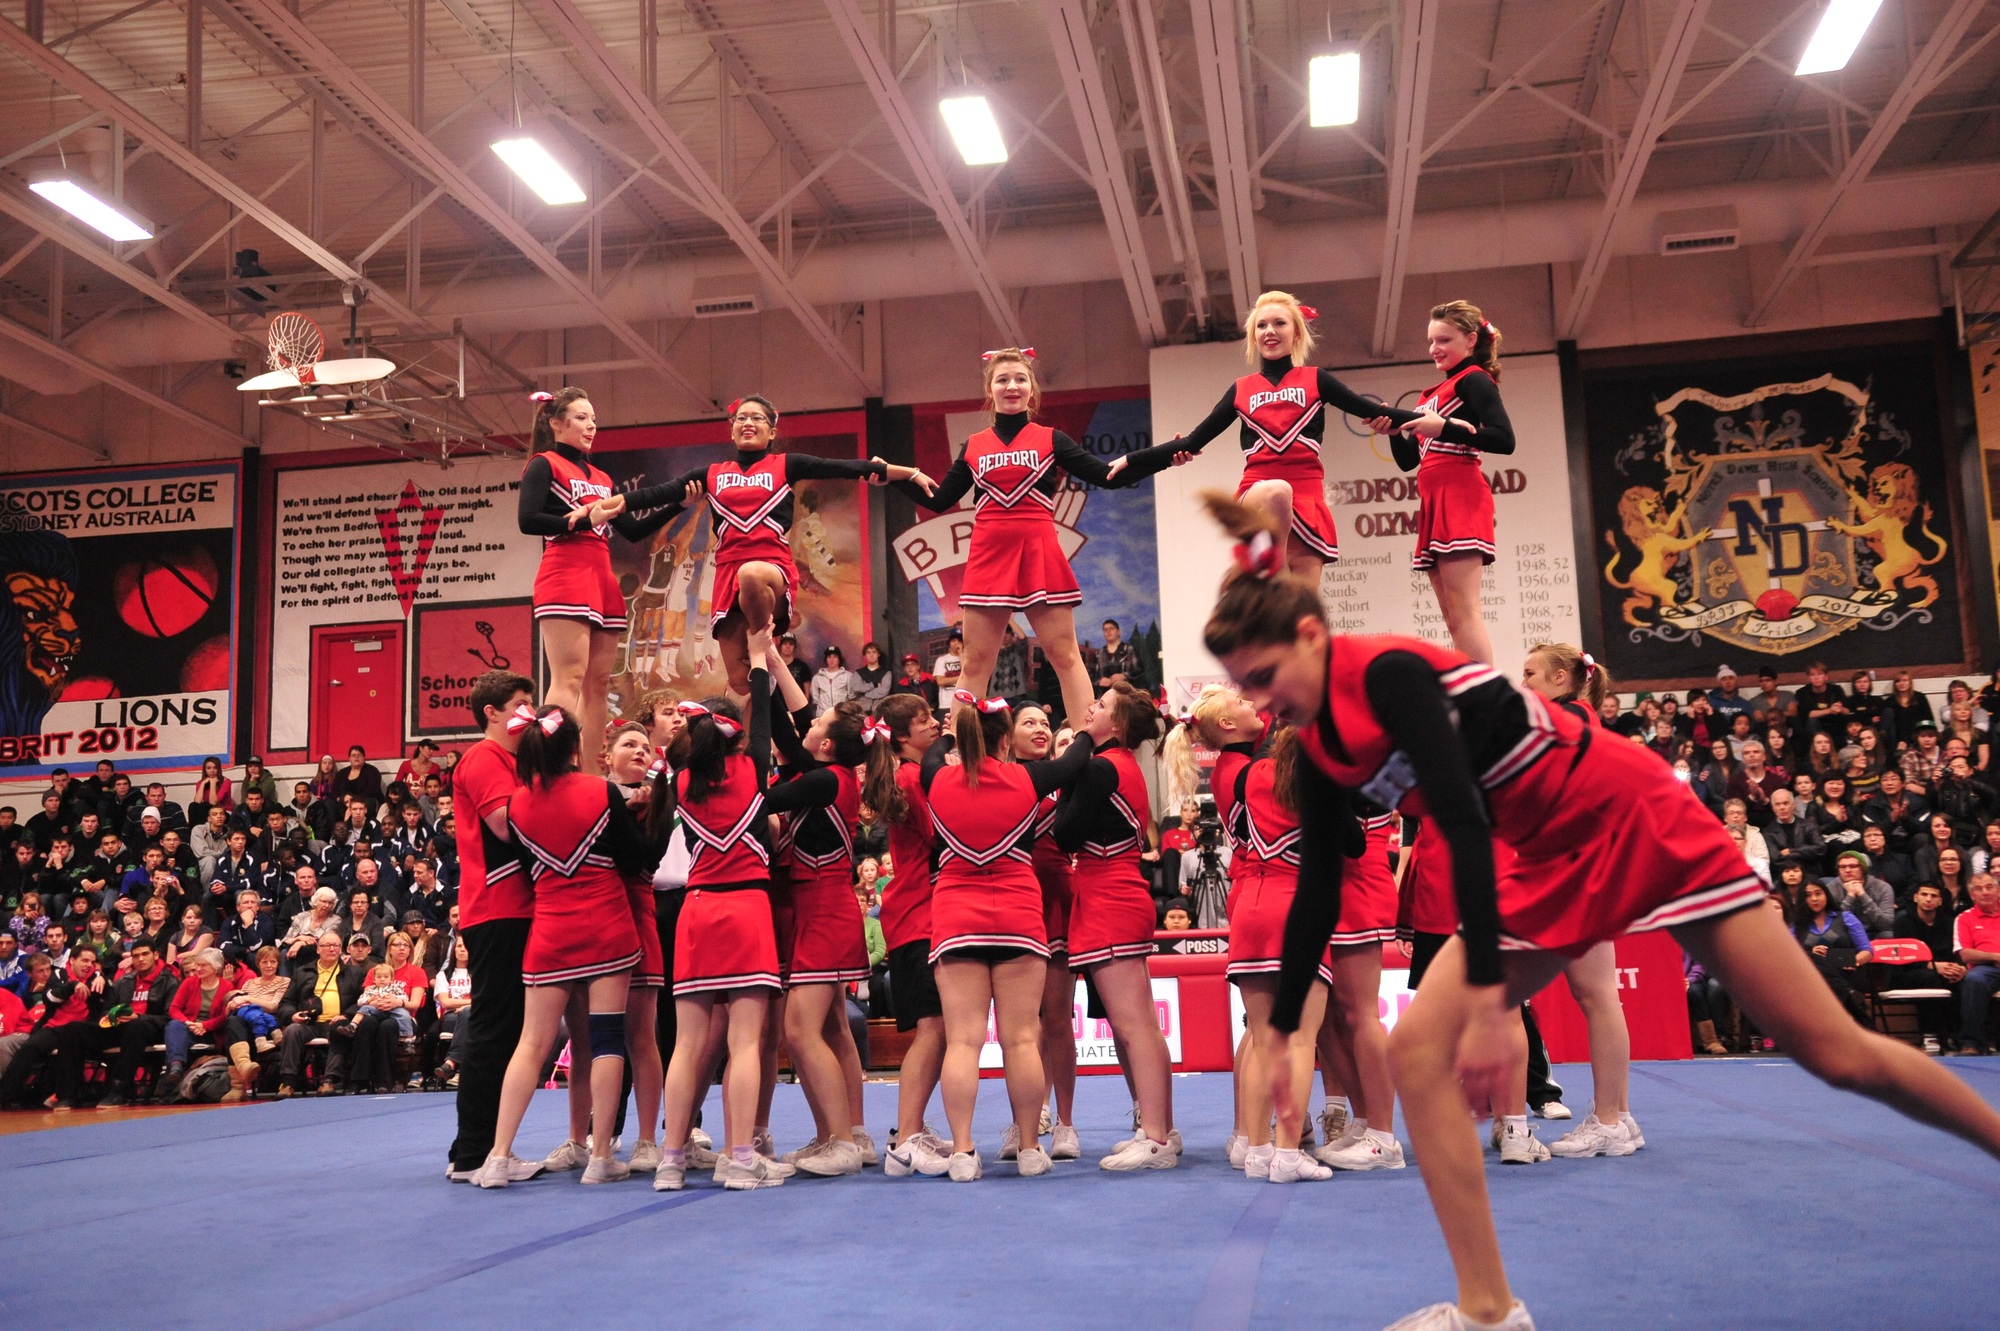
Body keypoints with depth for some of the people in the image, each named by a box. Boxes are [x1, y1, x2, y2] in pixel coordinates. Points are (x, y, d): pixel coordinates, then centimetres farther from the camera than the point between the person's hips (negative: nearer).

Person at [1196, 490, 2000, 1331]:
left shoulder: (1389, 672, -25)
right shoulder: (1321, 749, 0)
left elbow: (1465, 828, -31)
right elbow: (1317, 895, 8)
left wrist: (1488, 1000, -33)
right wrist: (1280, 1031, 10)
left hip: (1634, 820, -7)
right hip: (1547, 864, 7)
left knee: (1837, 1053, 0)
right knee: (1418, 1048, -9)